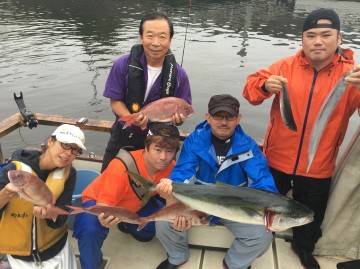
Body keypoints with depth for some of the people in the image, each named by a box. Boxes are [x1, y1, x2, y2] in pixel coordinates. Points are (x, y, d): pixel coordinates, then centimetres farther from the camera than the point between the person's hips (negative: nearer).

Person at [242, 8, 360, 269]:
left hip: (318, 167, 0)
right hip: (277, 159, 0)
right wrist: (265, 85, -33)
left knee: (311, 215, 22)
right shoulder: (286, 66, -7)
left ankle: (304, 247, 53)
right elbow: (251, 87, -10)